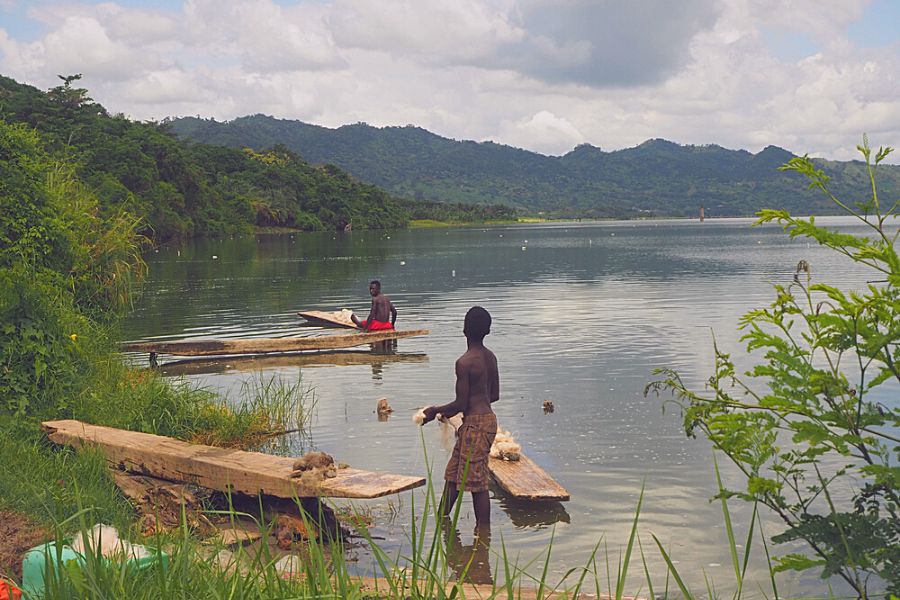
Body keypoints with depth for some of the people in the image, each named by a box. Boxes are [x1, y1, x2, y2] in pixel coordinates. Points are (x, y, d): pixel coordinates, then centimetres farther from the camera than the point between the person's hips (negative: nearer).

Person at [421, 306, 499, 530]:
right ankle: (441, 519, 29)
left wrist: (436, 410, 0)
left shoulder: (464, 362, -18)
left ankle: (483, 530, 6)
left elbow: (461, 404, -18)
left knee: (477, 481, -1)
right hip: (488, 417, 9)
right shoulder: (490, 357, 7)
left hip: (475, 423, -9)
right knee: (453, 473, 19)